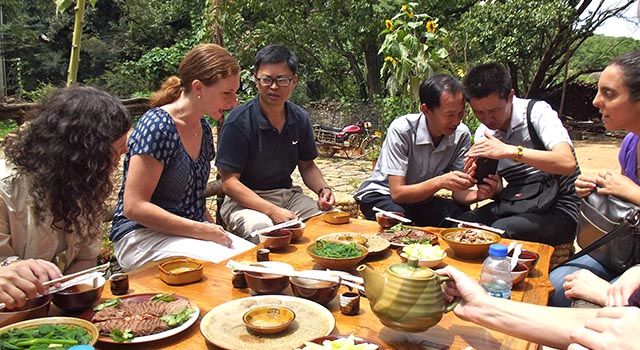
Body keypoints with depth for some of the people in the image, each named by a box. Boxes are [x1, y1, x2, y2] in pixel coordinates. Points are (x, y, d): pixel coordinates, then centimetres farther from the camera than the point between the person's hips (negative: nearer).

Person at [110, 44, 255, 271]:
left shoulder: (203, 128, 9)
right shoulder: (158, 126, -16)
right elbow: (134, 207, -20)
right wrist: (202, 231, -19)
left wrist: (215, 231, 4)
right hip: (142, 237, -7)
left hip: (191, 230, 8)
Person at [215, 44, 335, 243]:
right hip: (245, 200, -6)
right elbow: (229, 183, -16)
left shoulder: (300, 119, 4)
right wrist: (272, 211, -25)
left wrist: (323, 189, -5)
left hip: (289, 195, 6)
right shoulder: (238, 122, -15)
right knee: (263, 229, -37)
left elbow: (307, 165, 17)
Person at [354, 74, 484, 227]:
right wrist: (440, 182, -42)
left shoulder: (461, 135, -12)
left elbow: (459, 194, -11)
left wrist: (478, 195, -35)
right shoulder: (401, 130, -26)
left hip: (422, 198, 4)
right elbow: (397, 193, -28)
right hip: (383, 196, -4)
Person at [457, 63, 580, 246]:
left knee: (499, 230, -31)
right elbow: (497, 189, 8)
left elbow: (568, 164, -28)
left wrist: (510, 151, -34)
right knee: (461, 223, -18)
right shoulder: (482, 134, 5)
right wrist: (493, 188, -17)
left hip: (560, 209, -5)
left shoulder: (537, 112, -12)